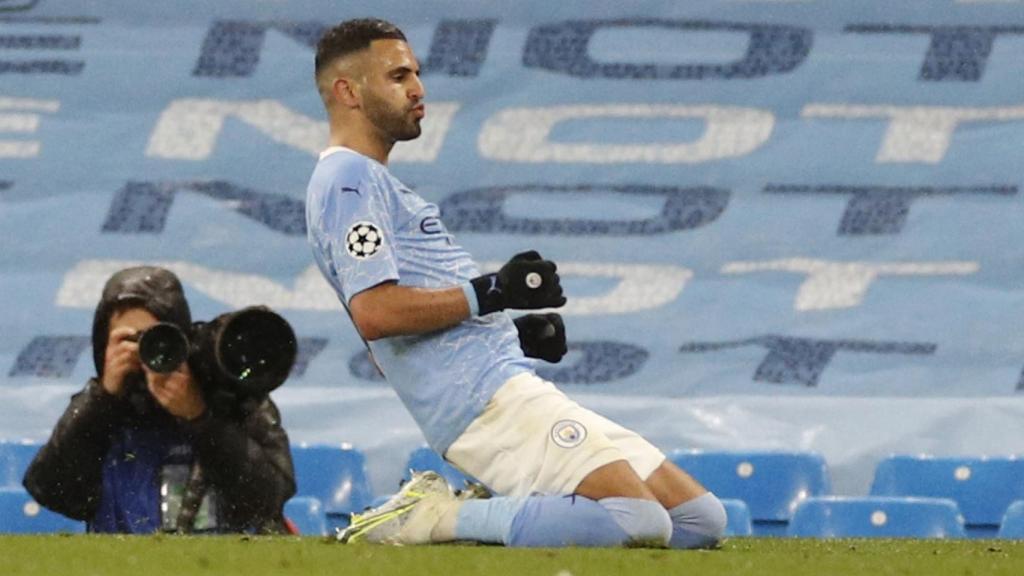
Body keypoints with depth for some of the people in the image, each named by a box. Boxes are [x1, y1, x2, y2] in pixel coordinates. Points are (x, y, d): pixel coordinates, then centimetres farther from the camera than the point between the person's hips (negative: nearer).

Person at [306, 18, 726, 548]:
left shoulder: (375, 182, 27)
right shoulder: (349, 180, -5)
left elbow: (391, 345, 28)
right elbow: (375, 313, -20)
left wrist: (522, 332, 17)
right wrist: (493, 292, -14)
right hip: (484, 399, -10)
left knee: (701, 520, 3)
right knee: (640, 519, -26)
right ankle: (436, 519, -14)